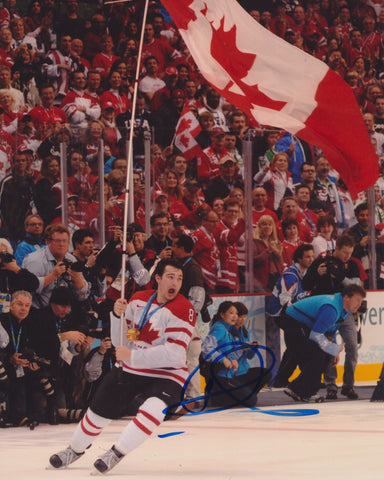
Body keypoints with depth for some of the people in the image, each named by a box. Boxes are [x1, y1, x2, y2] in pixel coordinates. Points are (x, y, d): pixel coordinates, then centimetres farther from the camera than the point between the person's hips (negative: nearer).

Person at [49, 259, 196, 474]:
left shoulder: (184, 309, -18)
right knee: (99, 411, 14)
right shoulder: (138, 300, 1)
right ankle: (76, 449, 42)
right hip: (129, 370, 5)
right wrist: (118, 316, -13)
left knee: (154, 409, -34)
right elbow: (121, 342, 5)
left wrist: (132, 356, -23)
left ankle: (116, 453, -21)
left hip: (166, 375, -5)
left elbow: (173, 355, -26)